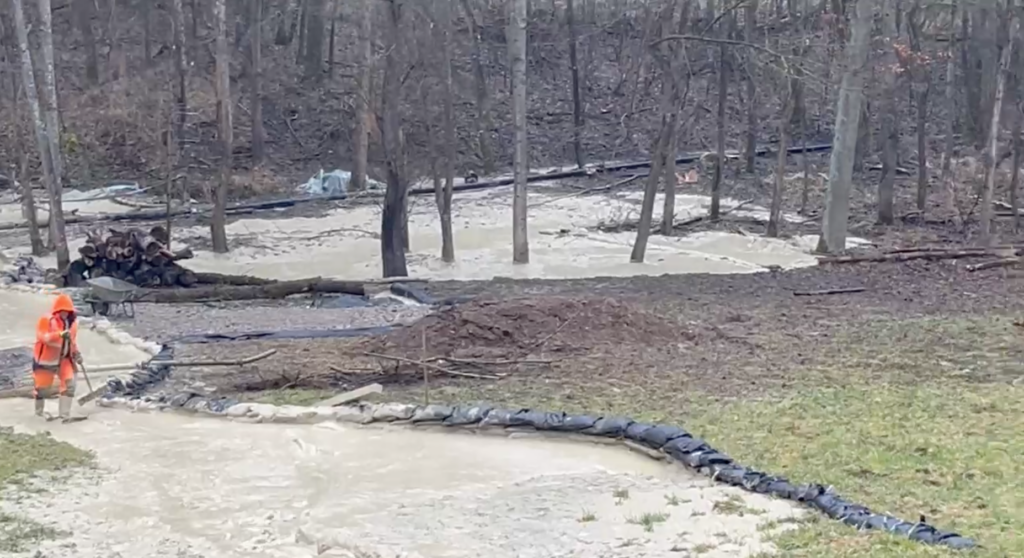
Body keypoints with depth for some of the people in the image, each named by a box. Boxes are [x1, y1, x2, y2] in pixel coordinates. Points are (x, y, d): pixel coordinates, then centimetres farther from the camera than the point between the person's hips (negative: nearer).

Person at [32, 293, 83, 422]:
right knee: (43, 386, 6)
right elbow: (43, 337, -33)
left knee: (69, 383, -7)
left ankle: (64, 413, 1)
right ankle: (39, 410, 33)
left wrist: (76, 353, 4)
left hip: (64, 358, 5)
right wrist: (60, 334, -46)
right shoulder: (46, 320, -20)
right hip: (45, 358, -5)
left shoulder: (72, 322, 2)